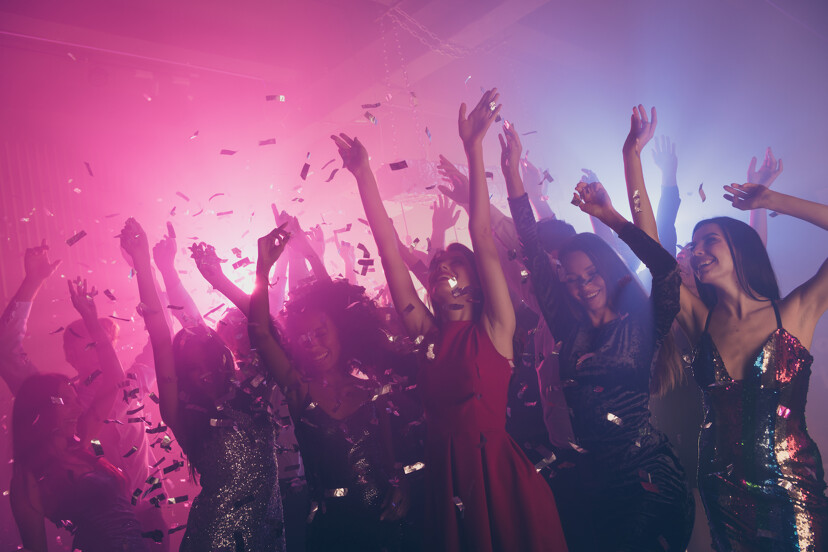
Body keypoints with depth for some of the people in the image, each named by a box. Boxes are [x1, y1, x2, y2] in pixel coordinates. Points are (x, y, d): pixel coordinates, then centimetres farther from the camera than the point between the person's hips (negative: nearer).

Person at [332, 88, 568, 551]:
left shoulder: (494, 330, -3)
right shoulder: (427, 335, 5)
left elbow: (484, 237, -11)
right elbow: (390, 249, 2)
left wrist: (475, 148, -14)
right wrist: (363, 174, 1)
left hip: (498, 475, -4)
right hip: (447, 478, 4)